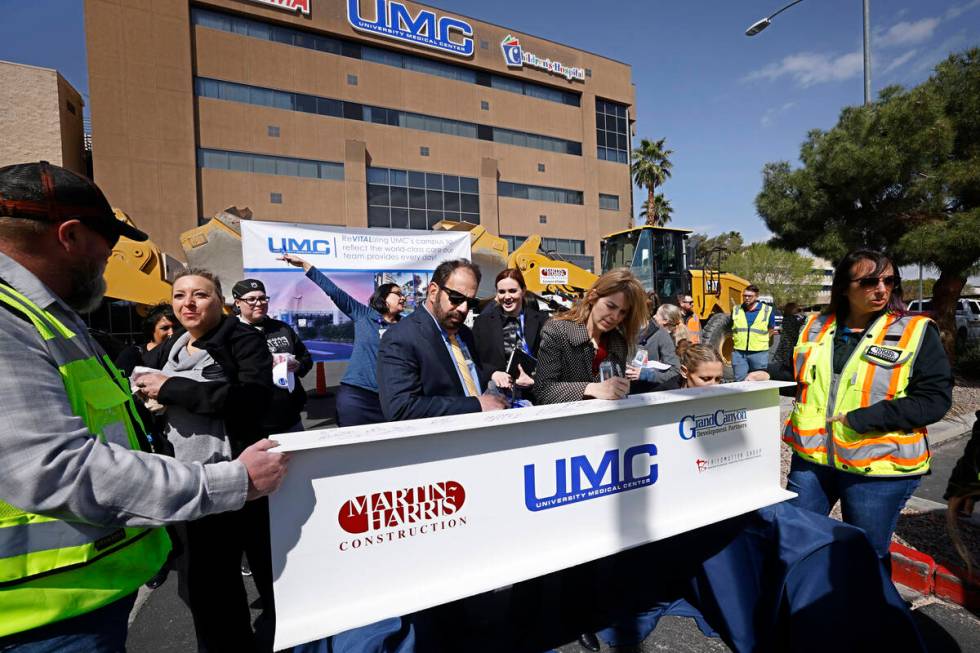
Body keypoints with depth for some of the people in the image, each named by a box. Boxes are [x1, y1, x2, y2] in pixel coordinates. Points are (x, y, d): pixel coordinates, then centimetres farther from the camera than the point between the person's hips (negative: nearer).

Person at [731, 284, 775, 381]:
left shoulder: (767, 310, 1)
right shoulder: (736, 310, 6)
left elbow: (771, 330, 11)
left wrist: (760, 340, 2)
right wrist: (736, 342, 9)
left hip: (759, 353, -1)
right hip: (739, 352, 1)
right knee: (739, 381, 1)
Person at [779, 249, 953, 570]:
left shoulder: (916, 332, -5)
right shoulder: (815, 327, 5)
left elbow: (935, 399, -11)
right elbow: (795, 376, 18)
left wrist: (859, 420, -19)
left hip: (877, 467, -3)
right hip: (811, 457, 4)